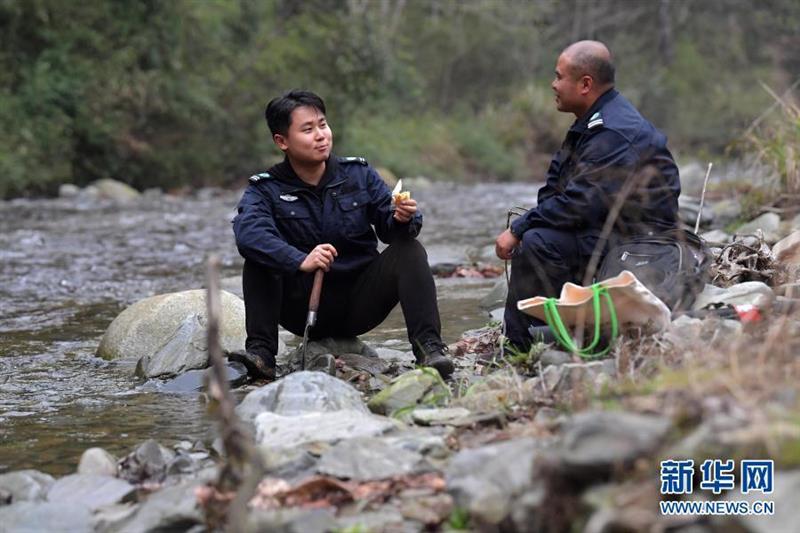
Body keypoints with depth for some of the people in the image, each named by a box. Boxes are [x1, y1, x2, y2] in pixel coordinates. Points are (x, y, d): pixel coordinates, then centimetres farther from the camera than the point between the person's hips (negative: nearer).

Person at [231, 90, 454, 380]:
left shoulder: (359, 173, 3)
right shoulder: (264, 189, -6)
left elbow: (388, 225, -2)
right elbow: (247, 233, -27)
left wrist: (402, 220, -28)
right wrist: (300, 261, -44)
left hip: (360, 304, 2)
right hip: (305, 309, -1)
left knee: (409, 249, -19)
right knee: (258, 260, -22)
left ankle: (429, 348, -30)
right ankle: (260, 353, -30)